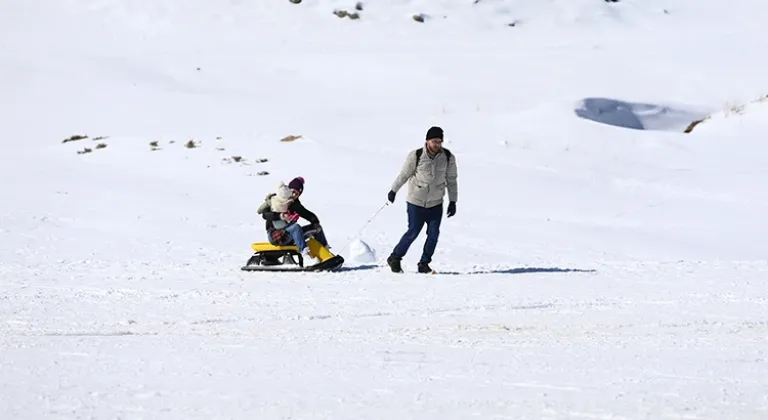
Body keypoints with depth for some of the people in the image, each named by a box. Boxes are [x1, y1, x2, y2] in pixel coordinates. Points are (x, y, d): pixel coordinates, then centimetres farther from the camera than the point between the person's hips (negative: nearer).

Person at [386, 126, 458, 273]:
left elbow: (451, 180, 5)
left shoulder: (448, 157, -6)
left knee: (433, 234, -3)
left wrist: (453, 201, 5)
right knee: (413, 232, -2)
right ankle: (394, 258, 15)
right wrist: (393, 190, 8)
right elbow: (404, 174, 1)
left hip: (435, 203, 3)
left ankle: (424, 264, 11)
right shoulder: (416, 156, -13)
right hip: (416, 201, -3)